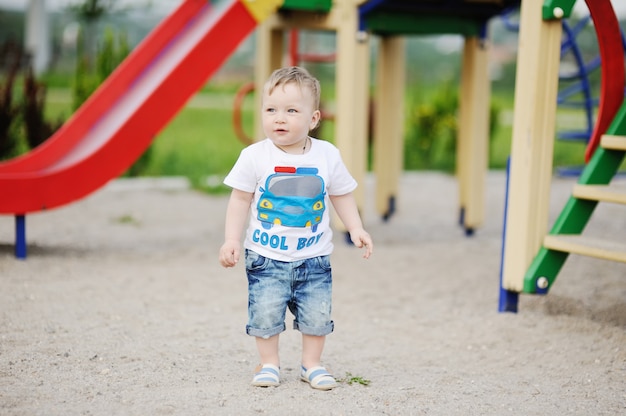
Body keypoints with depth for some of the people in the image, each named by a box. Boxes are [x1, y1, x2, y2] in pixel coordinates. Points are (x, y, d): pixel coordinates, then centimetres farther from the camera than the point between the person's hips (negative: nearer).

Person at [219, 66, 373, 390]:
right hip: (266, 256, -2)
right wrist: (231, 240, -9)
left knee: (316, 315, 5)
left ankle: (312, 364, 24)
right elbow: (240, 199, -3)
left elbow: (341, 196, 9)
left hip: (314, 257, 2)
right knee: (265, 313, -4)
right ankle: (269, 364, 16)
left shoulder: (327, 156, -3)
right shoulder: (254, 156, -9)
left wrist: (356, 230, 1)